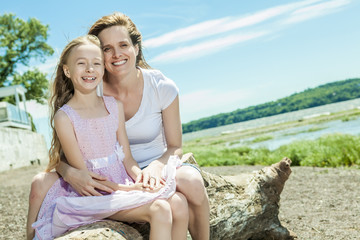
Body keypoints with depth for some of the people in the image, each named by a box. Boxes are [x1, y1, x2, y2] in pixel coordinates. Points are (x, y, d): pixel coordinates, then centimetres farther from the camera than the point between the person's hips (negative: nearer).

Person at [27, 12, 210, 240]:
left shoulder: (162, 87, -11)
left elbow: (175, 147, -5)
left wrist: (157, 166, -28)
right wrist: (70, 173, -31)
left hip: (152, 167, -1)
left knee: (191, 181, -35)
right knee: (41, 184, -21)